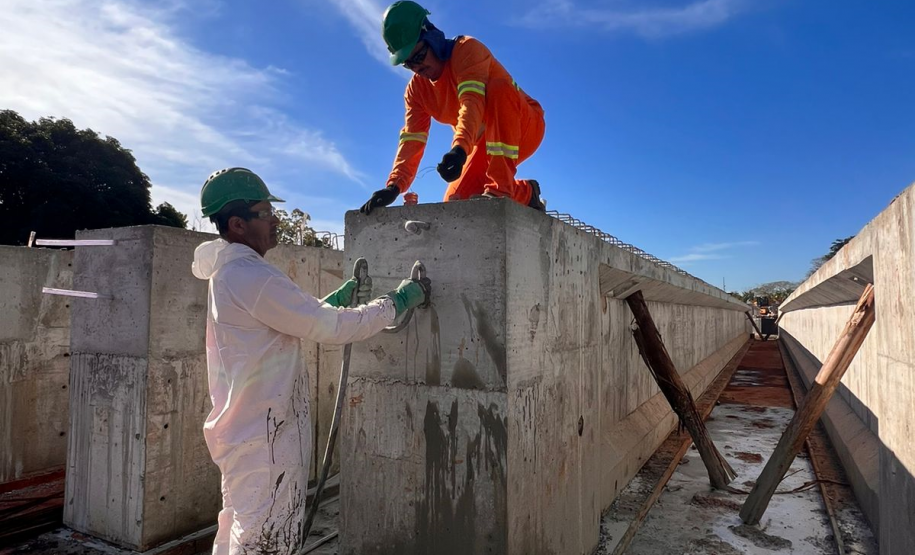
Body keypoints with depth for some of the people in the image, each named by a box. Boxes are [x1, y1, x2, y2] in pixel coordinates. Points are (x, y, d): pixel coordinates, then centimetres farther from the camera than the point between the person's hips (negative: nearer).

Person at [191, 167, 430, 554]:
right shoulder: (251, 276, -21)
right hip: (264, 437, -10)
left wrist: (335, 300, 15)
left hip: (245, 431, 10)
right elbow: (332, 328, -22)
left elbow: (295, 319, 20)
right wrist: (397, 302, -12)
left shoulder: (229, 274, 12)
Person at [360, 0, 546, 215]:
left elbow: (472, 101, -37)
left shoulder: (466, 49, -20)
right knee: (456, 201, -10)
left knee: (498, 89, -36)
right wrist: (394, 185, -28)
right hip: (487, 142, 6)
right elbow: (411, 139, -13)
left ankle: (501, 189, -35)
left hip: (525, 124, -5)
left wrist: (459, 149, -54)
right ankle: (525, 193, 8)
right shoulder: (416, 89, -2)